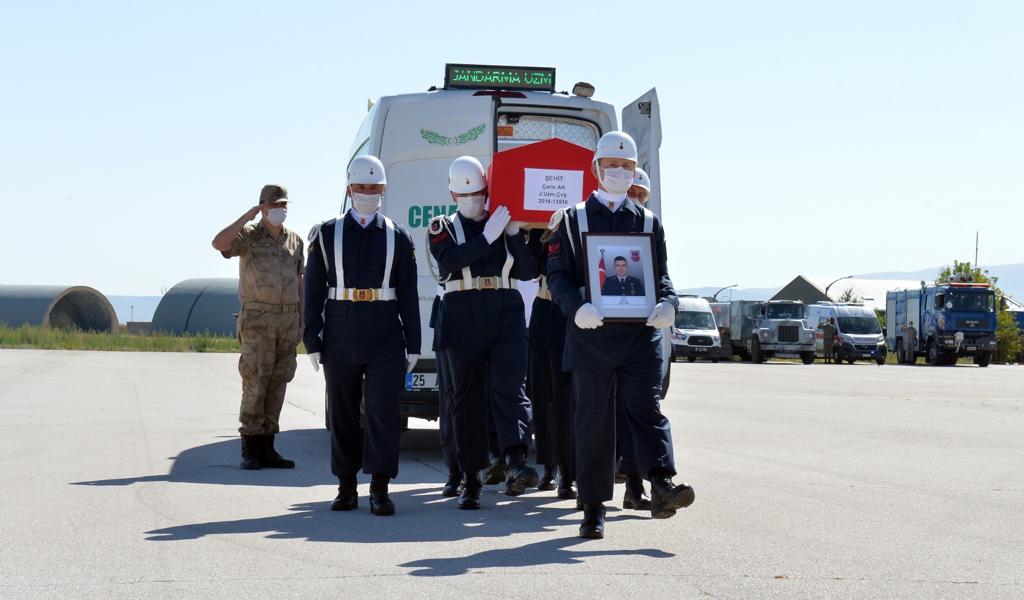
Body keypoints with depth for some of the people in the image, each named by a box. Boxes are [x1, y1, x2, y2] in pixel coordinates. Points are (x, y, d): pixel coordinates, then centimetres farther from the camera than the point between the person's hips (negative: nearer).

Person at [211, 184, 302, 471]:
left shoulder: (295, 240, 12)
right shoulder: (248, 235, -2)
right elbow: (219, 243, -23)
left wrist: (301, 320, 11)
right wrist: (247, 216, -20)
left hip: (288, 320, 5)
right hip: (257, 320, -5)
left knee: (277, 383, 4)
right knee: (255, 383, -9)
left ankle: (266, 448, 8)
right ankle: (250, 449, -4)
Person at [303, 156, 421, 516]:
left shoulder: (397, 237, 8)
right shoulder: (327, 234, 7)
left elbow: (409, 295, 7)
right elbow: (313, 291, 5)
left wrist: (413, 345, 2)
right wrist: (313, 341, -1)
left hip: (385, 336, -1)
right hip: (341, 334, 1)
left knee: (383, 408, -8)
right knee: (342, 412, 7)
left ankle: (380, 489, -5)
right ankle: (347, 488, 17)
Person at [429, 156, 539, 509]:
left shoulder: (505, 224, 15)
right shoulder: (443, 228, 9)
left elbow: (529, 271, 7)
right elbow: (448, 262, -12)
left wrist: (514, 231, -4)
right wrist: (488, 236, -18)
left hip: (506, 315, 0)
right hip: (463, 318, 0)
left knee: (508, 385, -17)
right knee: (467, 397, 3)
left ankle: (516, 463, -33)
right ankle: (471, 479, 8)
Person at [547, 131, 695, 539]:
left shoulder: (649, 222, 15)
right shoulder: (572, 220, 8)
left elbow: (661, 275, 13)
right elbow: (557, 275, 1)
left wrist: (667, 304, -9)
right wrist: (577, 308, -19)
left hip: (640, 333, 1)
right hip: (591, 334, -1)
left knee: (647, 407, -12)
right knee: (593, 418, 3)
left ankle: (662, 484, -23)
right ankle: (593, 507, 8)